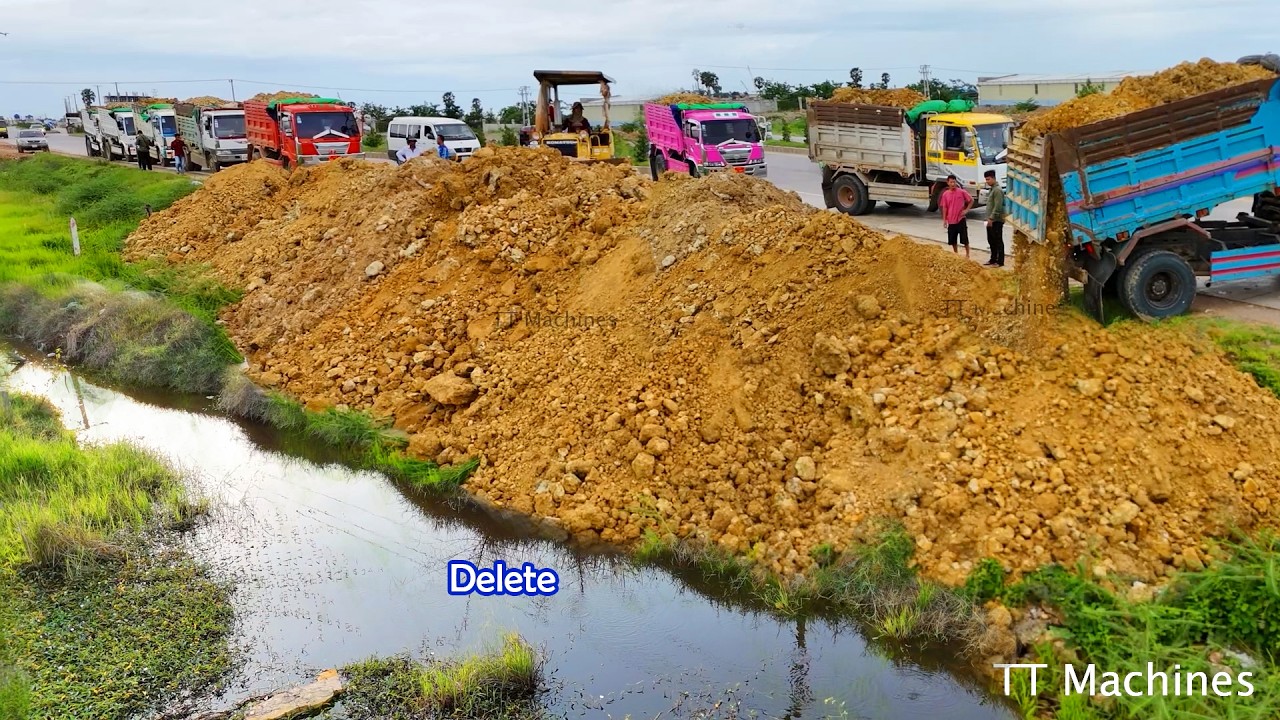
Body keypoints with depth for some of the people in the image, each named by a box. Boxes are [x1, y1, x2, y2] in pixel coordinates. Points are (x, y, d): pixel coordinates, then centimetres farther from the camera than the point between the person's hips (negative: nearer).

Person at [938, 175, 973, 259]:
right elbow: (944, 207, 6)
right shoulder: (945, 194, 2)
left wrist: (966, 210, -5)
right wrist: (944, 220, 2)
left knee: (964, 239, 0)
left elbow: (971, 200, 4)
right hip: (951, 221, 3)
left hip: (961, 219, -3)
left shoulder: (962, 192, -6)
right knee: (953, 240, 9)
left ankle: (967, 254, 12)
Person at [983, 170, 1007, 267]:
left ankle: (1000, 262, -1)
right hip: (991, 220, 10)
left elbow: (997, 206, -20)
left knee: (998, 241, -5)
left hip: (996, 220, -10)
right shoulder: (992, 189, 16)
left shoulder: (998, 190, -14)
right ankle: (993, 260, 24)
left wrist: (991, 218, -21)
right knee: (991, 241, 15)